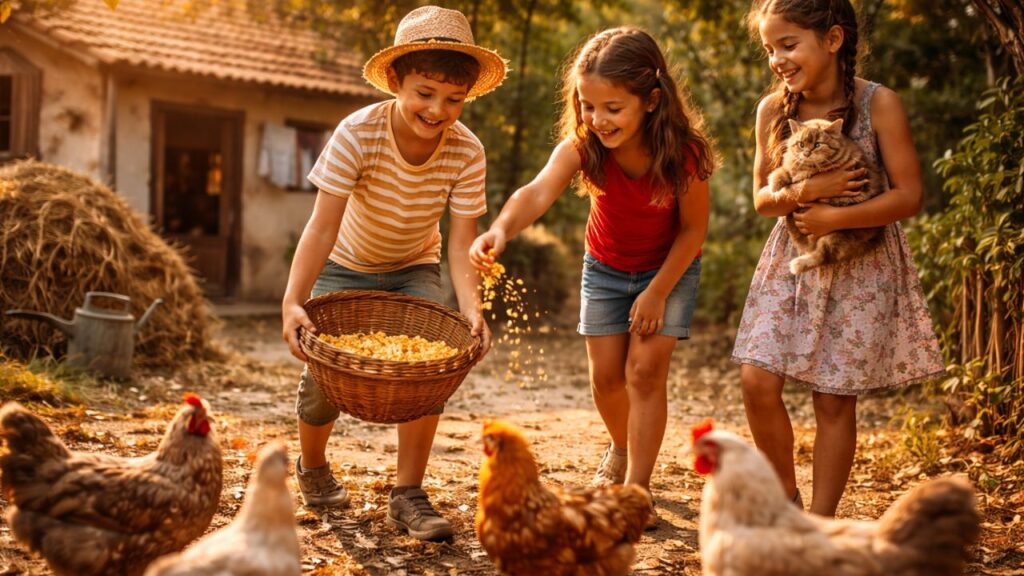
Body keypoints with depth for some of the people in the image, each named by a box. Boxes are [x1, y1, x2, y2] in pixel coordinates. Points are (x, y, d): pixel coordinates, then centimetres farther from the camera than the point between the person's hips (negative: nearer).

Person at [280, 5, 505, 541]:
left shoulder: (466, 152, -23)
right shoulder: (358, 134, -30)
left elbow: (461, 243, -25)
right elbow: (322, 226, -35)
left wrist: (470, 309, -43)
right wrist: (292, 301, -47)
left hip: (414, 269, 2)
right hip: (345, 268, -1)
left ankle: (408, 493, -6)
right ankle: (312, 465, 25)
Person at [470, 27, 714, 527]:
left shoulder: (683, 153, -31)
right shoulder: (582, 146, -29)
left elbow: (693, 229, -18)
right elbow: (539, 192, -48)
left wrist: (658, 291, -19)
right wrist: (501, 229, -67)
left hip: (669, 267, -2)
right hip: (605, 267, 3)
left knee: (645, 370, -11)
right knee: (606, 375, 5)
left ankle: (636, 487, -1)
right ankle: (622, 448, 37)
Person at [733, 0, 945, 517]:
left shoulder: (878, 104, -12)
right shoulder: (773, 109, -2)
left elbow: (909, 195, -13)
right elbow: (762, 198, 4)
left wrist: (831, 217, -20)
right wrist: (802, 192, -17)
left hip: (861, 265, -3)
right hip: (792, 260, 3)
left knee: (834, 398, 1)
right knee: (757, 382, -8)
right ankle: (785, 498, 15)